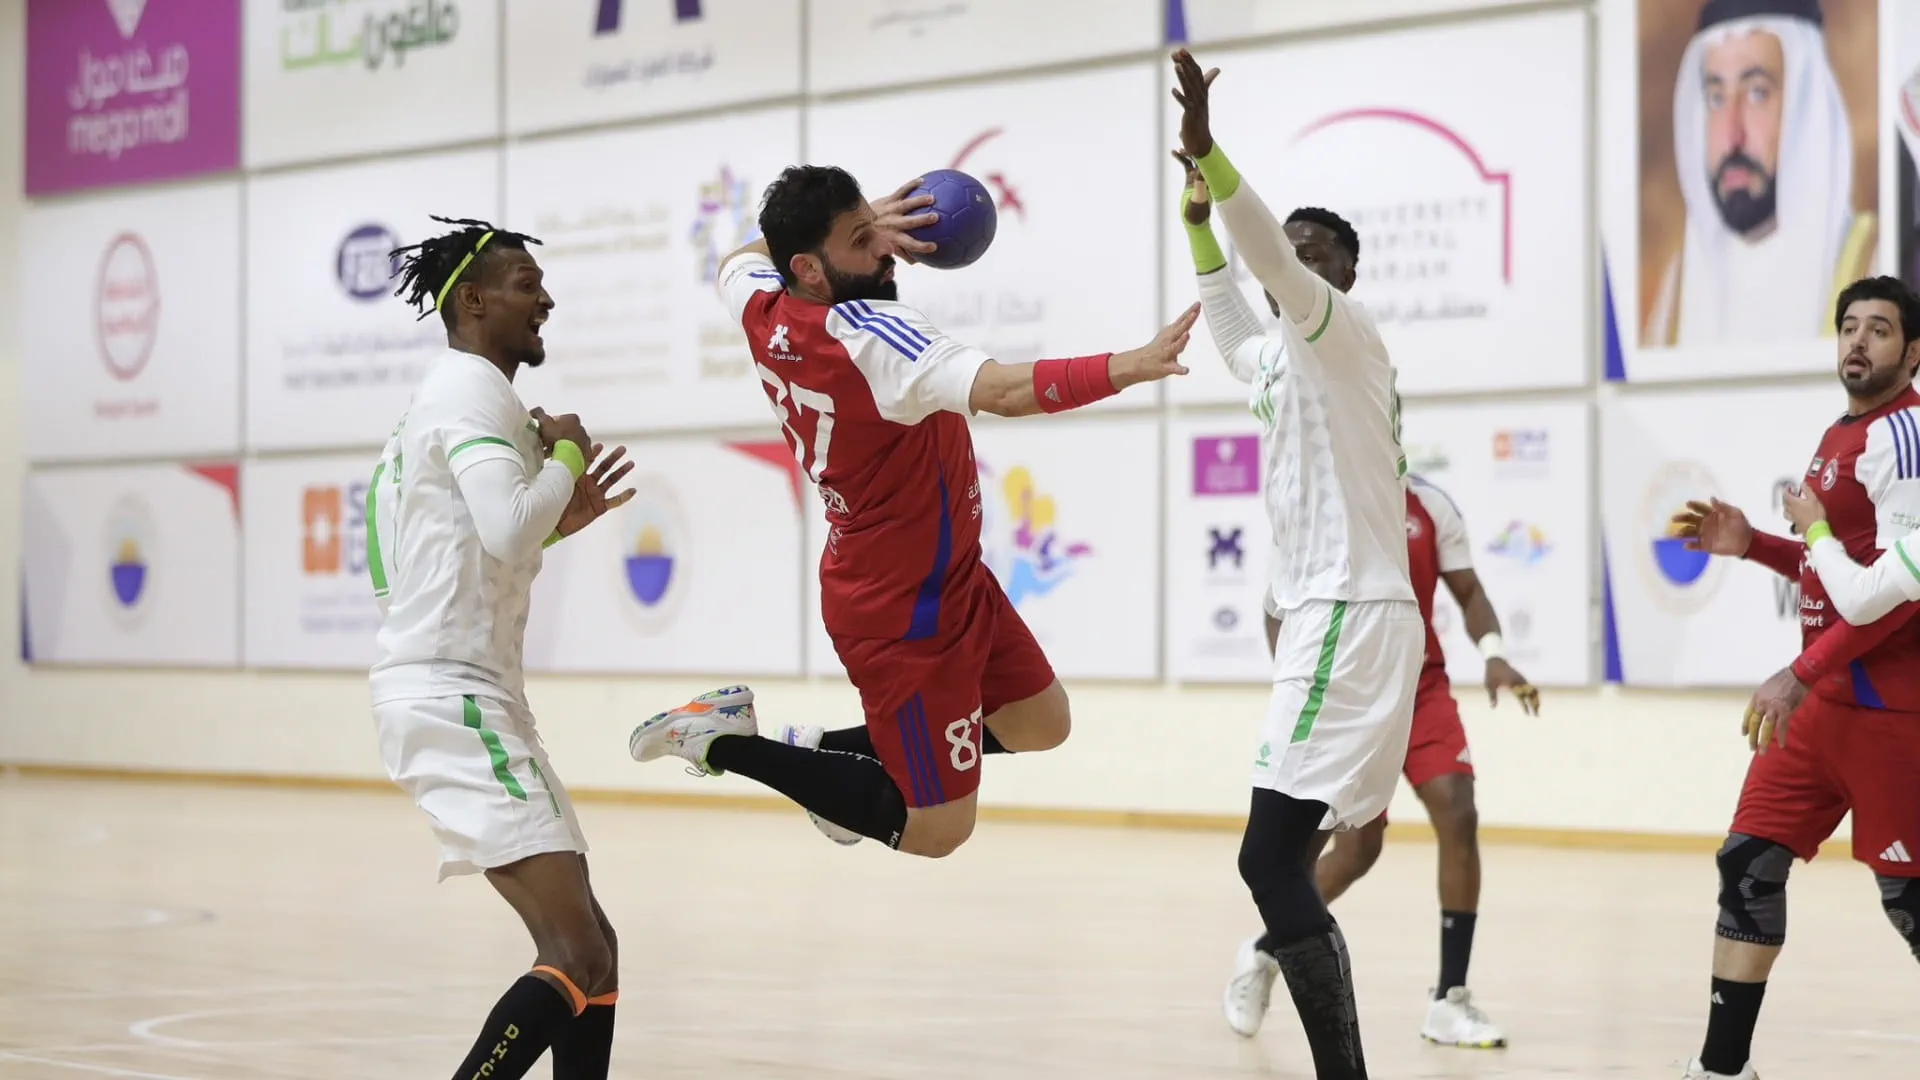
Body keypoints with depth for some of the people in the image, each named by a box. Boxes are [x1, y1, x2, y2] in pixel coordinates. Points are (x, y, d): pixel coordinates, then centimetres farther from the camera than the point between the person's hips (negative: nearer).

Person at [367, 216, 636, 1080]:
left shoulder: (457, 394, 22)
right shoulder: (472, 390, -10)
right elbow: (508, 533, -25)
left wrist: (558, 521, 20)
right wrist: (567, 455, -8)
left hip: (465, 694, 11)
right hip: (449, 696, -11)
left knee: (589, 948, 10)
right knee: (578, 957, -18)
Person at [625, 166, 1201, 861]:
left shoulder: (762, 308, -7)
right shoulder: (867, 336, -31)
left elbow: (741, 259, 19)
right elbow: (1005, 392, -43)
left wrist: (866, 221, 9)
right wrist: (1132, 366, -45)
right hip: (907, 613, -10)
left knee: (1041, 725, 22)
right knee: (936, 830, 3)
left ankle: (831, 750, 25)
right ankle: (724, 742, 6)